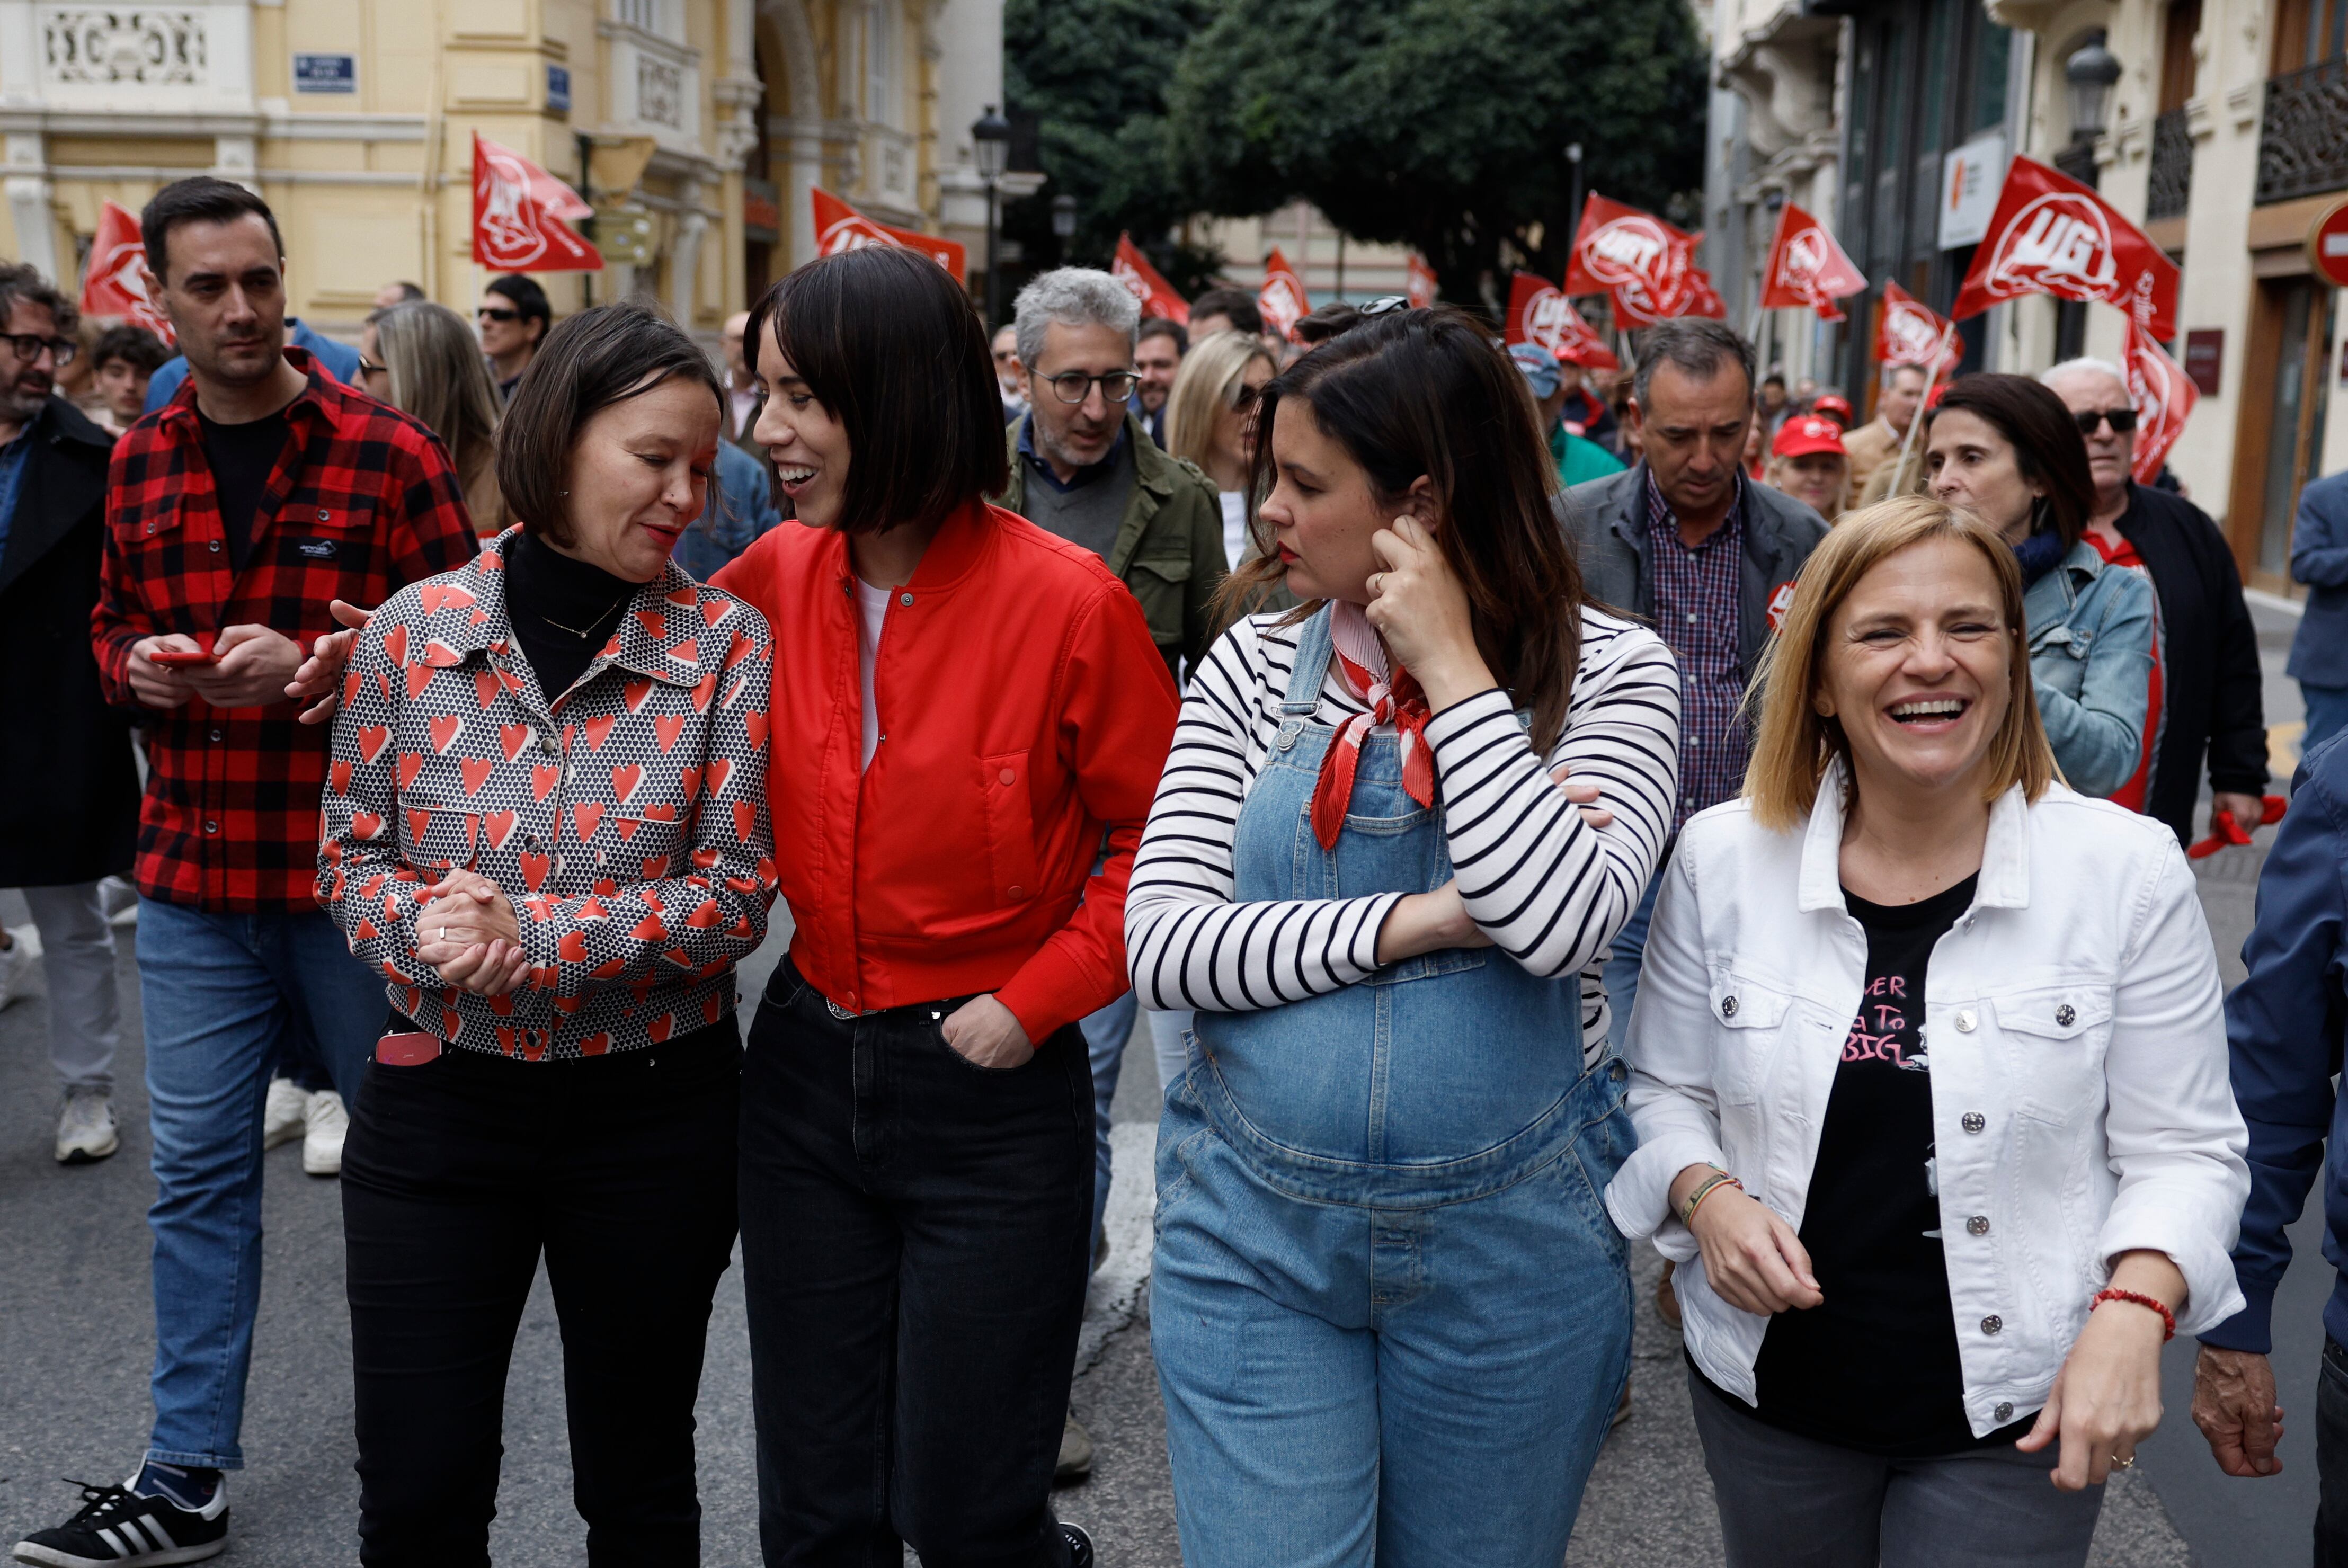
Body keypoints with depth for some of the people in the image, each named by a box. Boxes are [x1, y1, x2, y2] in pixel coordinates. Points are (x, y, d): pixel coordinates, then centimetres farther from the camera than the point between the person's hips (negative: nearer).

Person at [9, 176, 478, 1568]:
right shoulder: (138, 466, 8)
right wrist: (136, 664, -2)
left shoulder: (390, 452, -8)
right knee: (200, 1172, 9)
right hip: (194, 872, 4)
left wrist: (313, 664, -21)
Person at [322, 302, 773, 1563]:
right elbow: (350, 861, 1)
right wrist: (429, 926, -20)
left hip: (652, 1112, -1)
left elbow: (734, 893, -12)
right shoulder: (414, 630, -4)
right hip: (438, 1098, 1)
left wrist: (527, 934, -22)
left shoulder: (725, 643, -8)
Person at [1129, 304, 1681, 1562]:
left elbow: (1563, 918, -23)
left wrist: (1452, 667, -17)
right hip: (1254, 1225, 1)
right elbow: (1158, 940, -8)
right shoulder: (1255, 665, 0)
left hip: (1506, 1243, 0)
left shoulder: (1607, 669, -6)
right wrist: (1412, 923, -18)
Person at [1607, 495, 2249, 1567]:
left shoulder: (2130, 870, -10)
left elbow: (2183, 1150, -5)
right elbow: (1661, 1093, 4)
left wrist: (2133, 1309, -21)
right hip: (1765, 1391, 2)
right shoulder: (1722, 856, -6)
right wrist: (1705, 1194, -15)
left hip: (2018, 1413, -2)